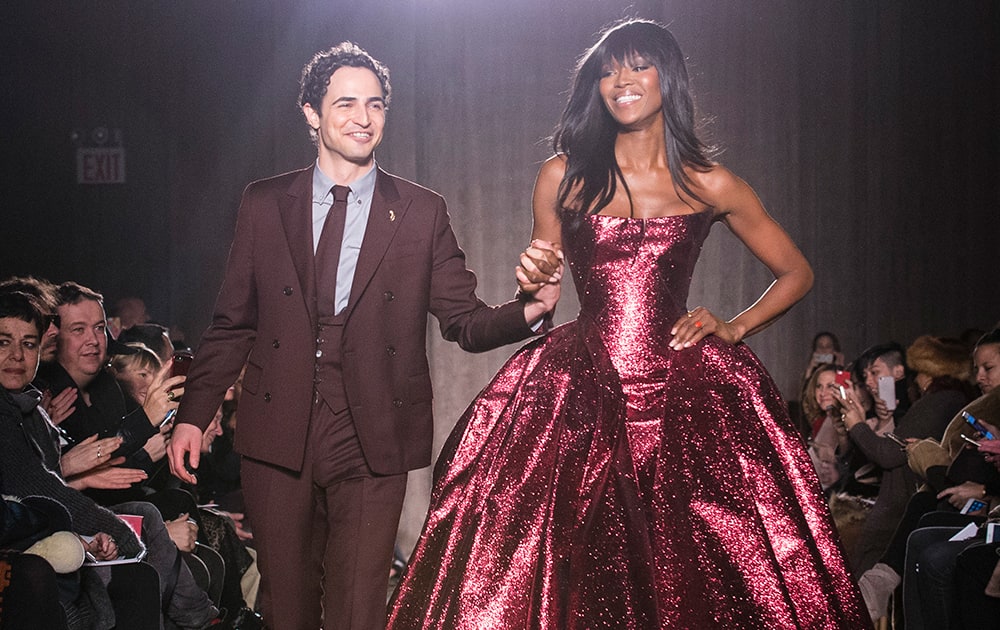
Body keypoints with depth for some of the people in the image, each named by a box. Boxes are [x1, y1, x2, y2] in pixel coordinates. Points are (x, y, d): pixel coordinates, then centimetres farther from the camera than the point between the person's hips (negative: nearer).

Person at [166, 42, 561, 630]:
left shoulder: (422, 212, 4)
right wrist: (194, 415, 3)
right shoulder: (264, 204, 7)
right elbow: (232, 324, 10)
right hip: (278, 438, 1)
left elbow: (465, 320, 2)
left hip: (372, 445, -1)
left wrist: (529, 310, -18)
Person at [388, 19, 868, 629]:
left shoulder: (712, 186, 7)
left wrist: (734, 328, 5)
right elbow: (539, 295, 16)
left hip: (685, 396, 0)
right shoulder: (564, 177, 7)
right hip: (579, 395, 0)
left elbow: (797, 273, 17)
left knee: (695, 581, -3)